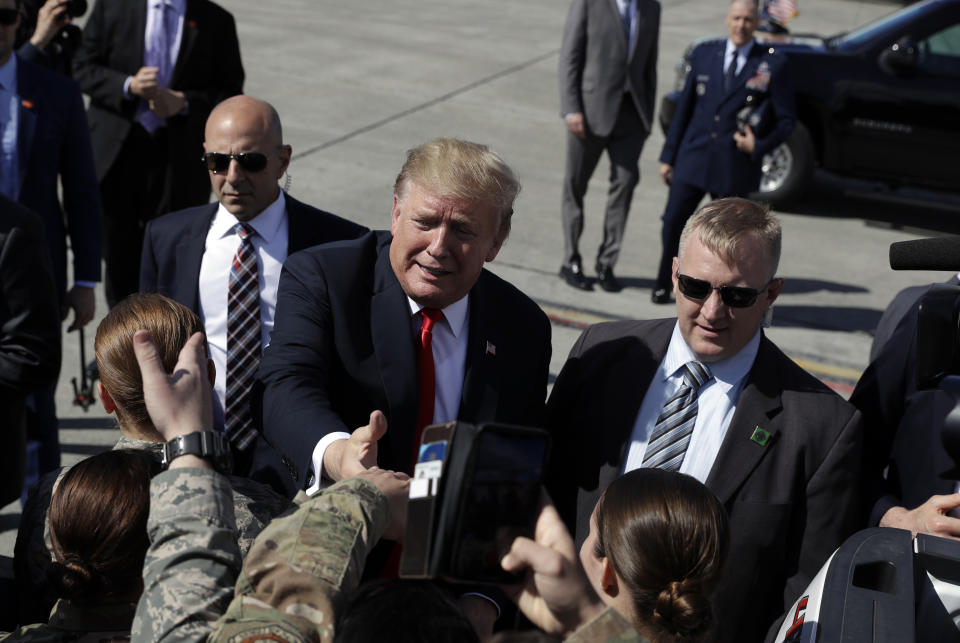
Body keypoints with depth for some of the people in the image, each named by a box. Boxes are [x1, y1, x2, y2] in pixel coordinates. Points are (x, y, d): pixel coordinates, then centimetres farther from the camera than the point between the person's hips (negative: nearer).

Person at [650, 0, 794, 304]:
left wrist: (759, 146, -13)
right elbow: (685, 106, 11)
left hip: (735, 164, -2)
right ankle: (663, 285, 21)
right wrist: (668, 155, 10)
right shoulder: (704, 54, 7)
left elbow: (786, 119, 3)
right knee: (673, 222, 0)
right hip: (694, 158, 2)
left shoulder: (773, 64, -2)